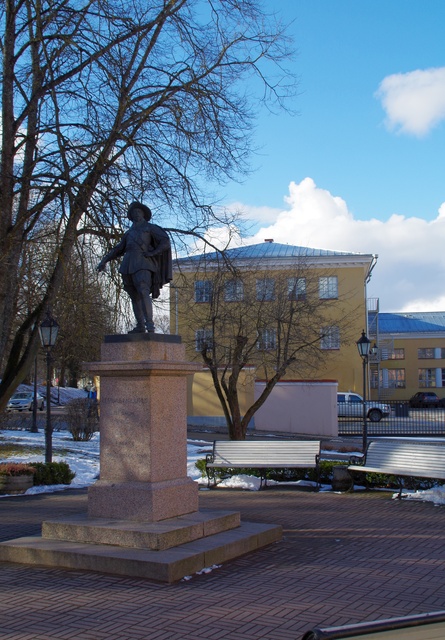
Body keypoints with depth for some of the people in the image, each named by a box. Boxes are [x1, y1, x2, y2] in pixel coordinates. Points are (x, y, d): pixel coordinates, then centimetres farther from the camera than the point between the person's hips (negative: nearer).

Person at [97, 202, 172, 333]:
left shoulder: (151, 228, 11)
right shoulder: (129, 233, 27)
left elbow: (165, 242, 0)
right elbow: (118, 250, 29)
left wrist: (152, 253, -12)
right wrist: (104, 260, 19)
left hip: (142, 263, -7)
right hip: (128, 265, 7)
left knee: (143, 292, -24)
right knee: (134, 297, 5)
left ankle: (150, 325, -32)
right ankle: (140, 326, 9)